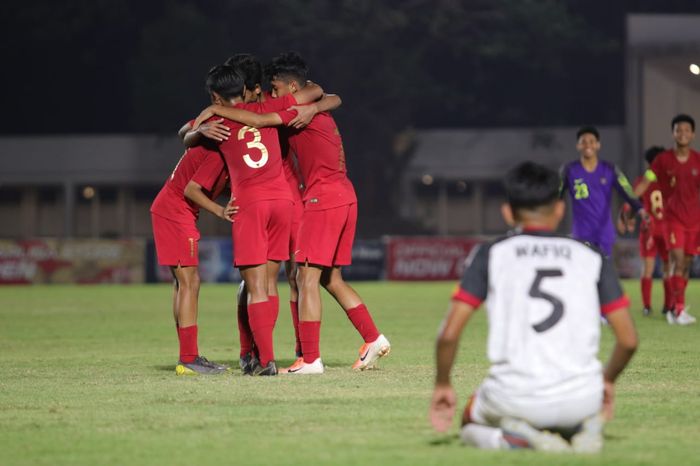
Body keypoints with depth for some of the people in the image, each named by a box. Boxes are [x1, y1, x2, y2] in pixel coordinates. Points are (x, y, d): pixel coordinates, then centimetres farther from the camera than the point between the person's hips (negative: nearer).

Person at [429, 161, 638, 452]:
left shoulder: (490, 254, 7)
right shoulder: (592, 257, 12)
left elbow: (449, 333, 0)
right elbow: (628, 340, 9)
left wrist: (442, 385, 17)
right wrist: (608, 381, 29)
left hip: (512, 400, -2)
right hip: (581, 399, 2)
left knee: (472, 423, 31)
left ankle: (515, 435, -4)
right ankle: (588, 429, 0)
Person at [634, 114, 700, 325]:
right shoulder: (663, 159, -3)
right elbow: (644, 183, -3)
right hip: (674, 218, -3)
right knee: (679, 261, -15)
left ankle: (676, 309, 18)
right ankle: (679, 309, -16)